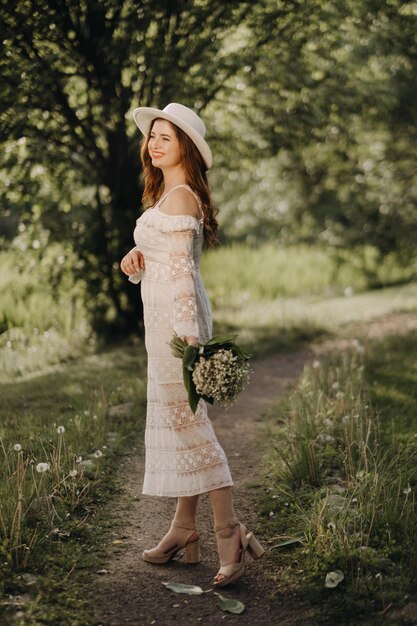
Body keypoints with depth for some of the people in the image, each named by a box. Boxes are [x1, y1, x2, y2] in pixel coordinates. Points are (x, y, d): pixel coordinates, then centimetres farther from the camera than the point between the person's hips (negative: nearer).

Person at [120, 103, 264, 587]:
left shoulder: (179, 196, -13)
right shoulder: (171, 194, 17)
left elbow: (182, 268, -20)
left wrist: (188, 330, -23)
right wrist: (137, 257, 1)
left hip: (176, 317, -10)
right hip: (164, 316, 10)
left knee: (186, 418, -9)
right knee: (174, 418, 12)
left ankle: (229, 533, -5)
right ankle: (184, 528, 20)